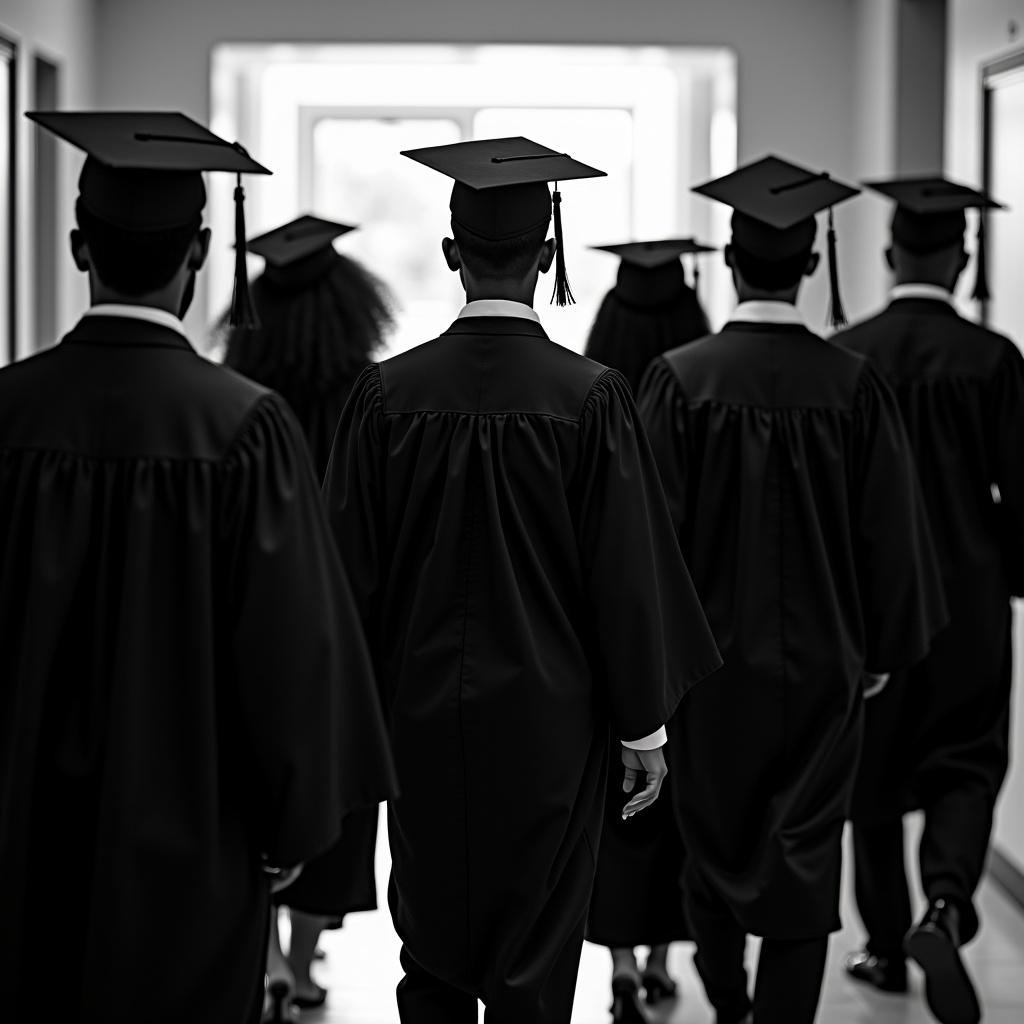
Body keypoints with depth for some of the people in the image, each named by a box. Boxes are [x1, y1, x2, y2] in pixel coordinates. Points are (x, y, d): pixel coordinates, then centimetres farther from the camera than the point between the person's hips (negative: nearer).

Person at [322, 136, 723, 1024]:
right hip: (547, 718, -2)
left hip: (421, 717, 2)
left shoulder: (387, 394, -7)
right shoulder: (590, 398, -13)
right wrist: (643, 727, 0)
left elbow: (353, 567, -1)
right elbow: (627, 572, -10)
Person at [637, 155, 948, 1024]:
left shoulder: (680, 380, -12)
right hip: (821, 661, 0)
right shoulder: (854, 387, -9)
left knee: (713, 840, 19)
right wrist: (880, 652, 8)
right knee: (803, 858, 7)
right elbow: (890, 532, -4)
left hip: (711, 657, 0)